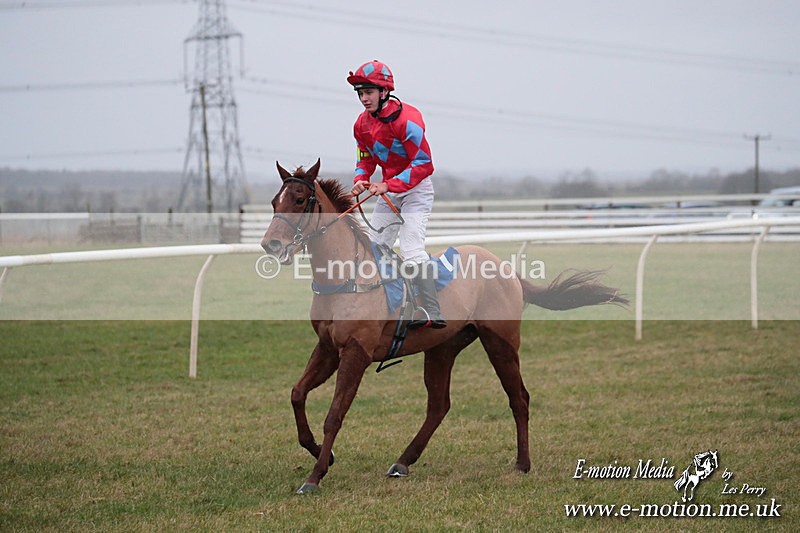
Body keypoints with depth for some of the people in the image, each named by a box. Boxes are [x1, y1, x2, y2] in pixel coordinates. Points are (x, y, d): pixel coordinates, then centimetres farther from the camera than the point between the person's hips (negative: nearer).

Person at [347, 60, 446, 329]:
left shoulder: (406, 119, -23)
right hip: (388, 190, 8)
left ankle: (433, 314, -24)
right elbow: (366, 158, 13)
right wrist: (360, 180, -9)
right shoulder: (362, 123, 0)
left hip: (416, 188, -8)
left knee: (411, 251, -20)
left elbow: (424, 164, -25)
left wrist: (388, 185, -32)